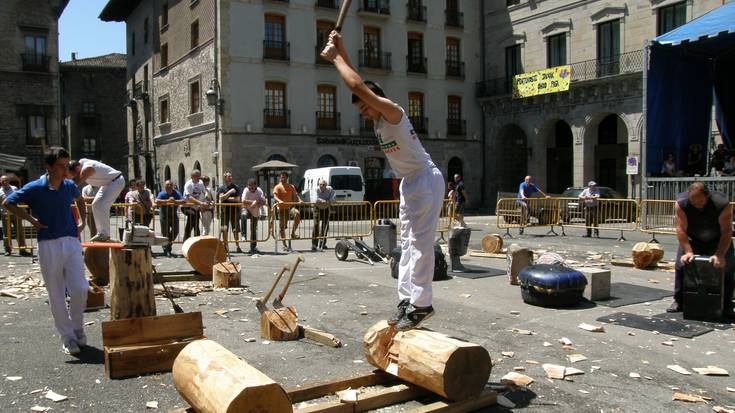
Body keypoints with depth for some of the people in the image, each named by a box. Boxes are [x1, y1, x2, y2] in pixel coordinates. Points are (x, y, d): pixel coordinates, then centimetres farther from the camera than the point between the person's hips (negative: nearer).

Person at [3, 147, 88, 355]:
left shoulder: (70, 186, 5)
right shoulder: (34, 188, -7)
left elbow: (79, 199, 27)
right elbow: (7, 203, 3)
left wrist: (82, 221, 15)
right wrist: (31, 220, -3)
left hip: (72, 241, 3)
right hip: (48, 244, -3)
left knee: (80, 289, -4)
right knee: (57, 295, 4)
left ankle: (77, 326, 22)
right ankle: (67, 337, 16)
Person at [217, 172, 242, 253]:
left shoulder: (236, 187, 9)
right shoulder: (221, 188, 5)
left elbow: (238, 199, 0)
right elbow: (221, 198, -10)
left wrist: (227, 198, -6)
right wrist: (230, 192, -15)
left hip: (234, 210, 1)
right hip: (225, 210, -1)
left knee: (236, 229, 1)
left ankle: (237, 246, 3)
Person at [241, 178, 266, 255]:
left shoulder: (259, 191, -10)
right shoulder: (246, 190, -16)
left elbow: (263, 202, -18)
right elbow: (243, 201, -28)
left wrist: (256, 203, -33)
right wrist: (254, 201, -27)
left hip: (255, 212, 3)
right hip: (247, 209, -2)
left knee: (254, 230, 6)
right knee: (244, 215, -39)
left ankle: (253, 247, 17)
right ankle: (244, 234, -28)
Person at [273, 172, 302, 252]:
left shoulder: (291, 187, 16)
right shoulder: (277, 187, 3)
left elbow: (295, 195, 8)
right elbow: (275, 196, -13)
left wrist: (299, 200, -14)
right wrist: (279, 201, -34)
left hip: (290, 207, 2)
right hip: (282, 209, -2)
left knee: (297, 214, -31)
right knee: (282, 227, 1)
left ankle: (293, 233, -18)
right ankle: (285, 245, 12)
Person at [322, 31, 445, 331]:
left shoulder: (393, 112, -17)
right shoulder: (378, 118, 8)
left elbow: (358, 86, -25)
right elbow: (356, 83, 13)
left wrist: (335, 58, -13)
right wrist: (340, 51, 8)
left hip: (426, 180, -10)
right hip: (408, 182, 10)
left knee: (421, 243, -11)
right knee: (408, 243, 9)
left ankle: (421, 304, -8)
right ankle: (407, 299, 14)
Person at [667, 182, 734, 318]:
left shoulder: (722, 204, -33)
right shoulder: (681, 203, -30)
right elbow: (681, 229, -28)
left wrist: (719, 255, -38)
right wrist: (688, 252, -35)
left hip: (718, 240, -1)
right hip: (692, 239, 1)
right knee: (681, 265, -7)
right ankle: (678, 302, 5)